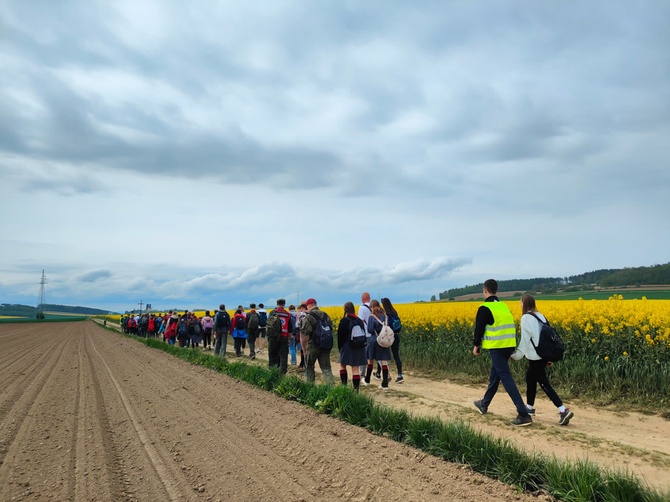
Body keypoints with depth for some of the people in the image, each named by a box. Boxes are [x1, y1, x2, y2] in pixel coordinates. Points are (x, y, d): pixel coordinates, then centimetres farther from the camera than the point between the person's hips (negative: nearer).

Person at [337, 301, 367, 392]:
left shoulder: (344, 321, -10)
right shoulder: (359, 320, 6)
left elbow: (340, 335, -8)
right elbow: (363, 334, 12)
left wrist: (340, 347, 4)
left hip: (348, 347, -4)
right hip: (359, 347, 4)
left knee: (342, 365, 15)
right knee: (356, 369, 3)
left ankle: (344, 385, 10)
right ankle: (356, 388, 0)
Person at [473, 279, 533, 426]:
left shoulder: (484, 308, -11)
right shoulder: (504, 306, 13)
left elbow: (479, 327, -9)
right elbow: (510, 326, 18)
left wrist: (476, 345, 6)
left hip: (496, 347, -8)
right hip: (508, 346, 8)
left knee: (505, 378, -8)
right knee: (494, 375, 21)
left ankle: (524, 415, -12)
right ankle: (484, 404, 38)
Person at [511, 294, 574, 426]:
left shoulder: (526, 318, -12)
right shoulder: (540, 316, 12)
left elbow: (525, 339, -12)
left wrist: (516, 355, -3)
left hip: (536, 356, -9)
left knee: (543, 383, -5)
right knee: (530, 378, 21)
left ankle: (563, 410, -13)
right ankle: (530, 407, 31)